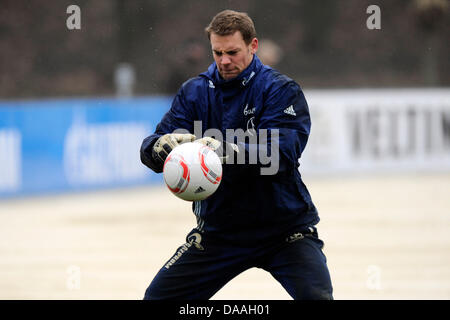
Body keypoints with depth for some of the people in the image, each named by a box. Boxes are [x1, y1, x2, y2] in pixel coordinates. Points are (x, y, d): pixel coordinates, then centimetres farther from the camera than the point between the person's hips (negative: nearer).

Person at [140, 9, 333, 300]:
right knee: (157, 297, 0)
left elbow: (281, 153, -24)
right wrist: (162, 145, -32)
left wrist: (226, 150, -41)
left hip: (284, 229, -4)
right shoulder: (194, 92, 3)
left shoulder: (281, 90, -9)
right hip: (217, 229, 4)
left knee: (316, 296, -24)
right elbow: (150, 148, -6)